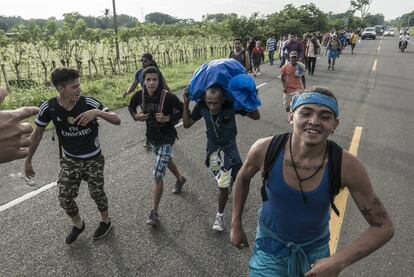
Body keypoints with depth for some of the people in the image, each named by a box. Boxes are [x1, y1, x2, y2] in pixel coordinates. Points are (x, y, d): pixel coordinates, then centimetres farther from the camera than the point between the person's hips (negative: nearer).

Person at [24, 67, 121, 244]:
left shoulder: (89, 103, -23)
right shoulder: (49, 108, -18)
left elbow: (117, 120, -22)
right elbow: (37, 133, -1)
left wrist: (98, 112, -41)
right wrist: (28, 160, 6)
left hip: (93, 159, -2)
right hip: (69, 160, 2)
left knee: (97, 193, 11)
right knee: (65, 198, 5)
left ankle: (106, 222, 40)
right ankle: (78, 225, 36)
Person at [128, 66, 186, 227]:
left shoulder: (168, 97, -24)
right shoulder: (139, 95, -12)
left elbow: (183, 111, -12)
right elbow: (131, 107, 8)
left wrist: (168, 118, -27)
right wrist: (136, 116, -14)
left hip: (167, 138, -6)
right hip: (152, 137, 6)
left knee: (157, 176, -8)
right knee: (166, 160, 30)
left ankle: (154, 212, 7)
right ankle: (180, 179, 62)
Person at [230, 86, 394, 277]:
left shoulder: (347, 166, -26)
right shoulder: (264, 149, -25)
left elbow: (383, 227, -14)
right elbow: (243, 178, -2)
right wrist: (236, 225, 4)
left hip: (316, 249, 1)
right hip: (270, 244, 0)